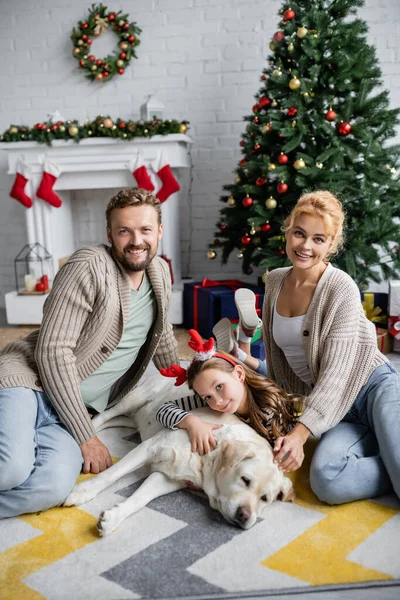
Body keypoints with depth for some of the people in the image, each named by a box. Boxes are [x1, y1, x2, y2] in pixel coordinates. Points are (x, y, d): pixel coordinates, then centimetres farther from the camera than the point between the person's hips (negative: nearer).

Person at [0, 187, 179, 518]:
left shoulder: (160, 272, 9)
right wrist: (87, 436, -15)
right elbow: (53, 351, -17)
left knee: (54, 487, -25)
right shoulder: (90, 266, -13)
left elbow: (162, 337, 25)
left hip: (79, 409, 5)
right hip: (29, 381, -5)